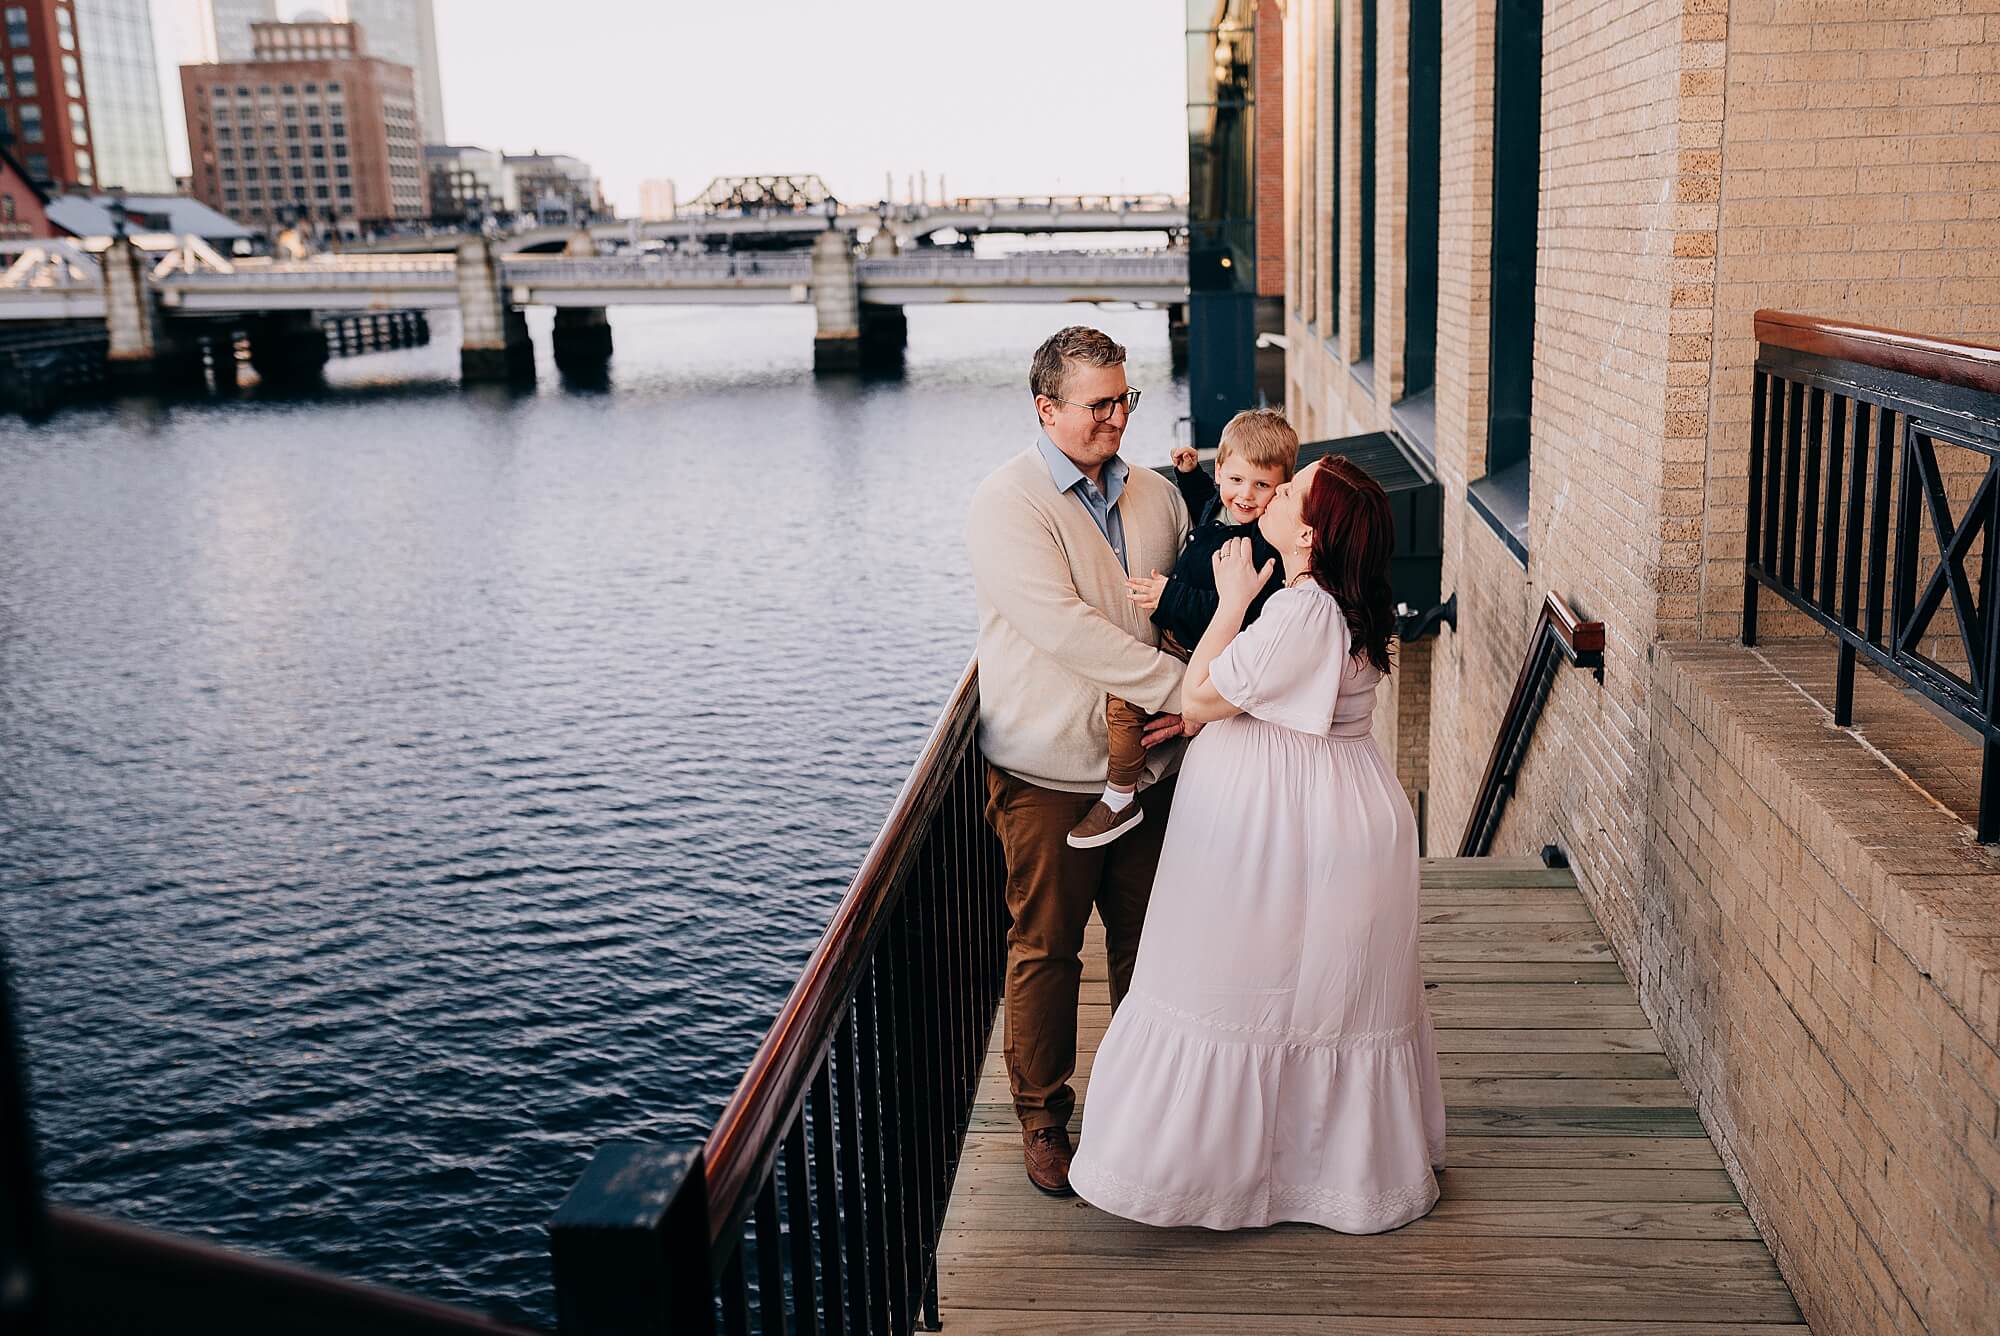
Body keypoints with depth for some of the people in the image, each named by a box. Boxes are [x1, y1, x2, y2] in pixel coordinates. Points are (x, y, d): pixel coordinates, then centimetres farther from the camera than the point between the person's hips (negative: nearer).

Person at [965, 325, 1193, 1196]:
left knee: (1147, 940, 14)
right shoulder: (1007, 505, -11)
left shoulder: (1157, 497, 9)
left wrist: (1183, 707, -7)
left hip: (1147, 763, 5)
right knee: (1045, 950, 6)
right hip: (1049, 773, -5)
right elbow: (1062, 626, -21)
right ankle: (1043, 1119, 23)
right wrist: (1177, 687, -22)